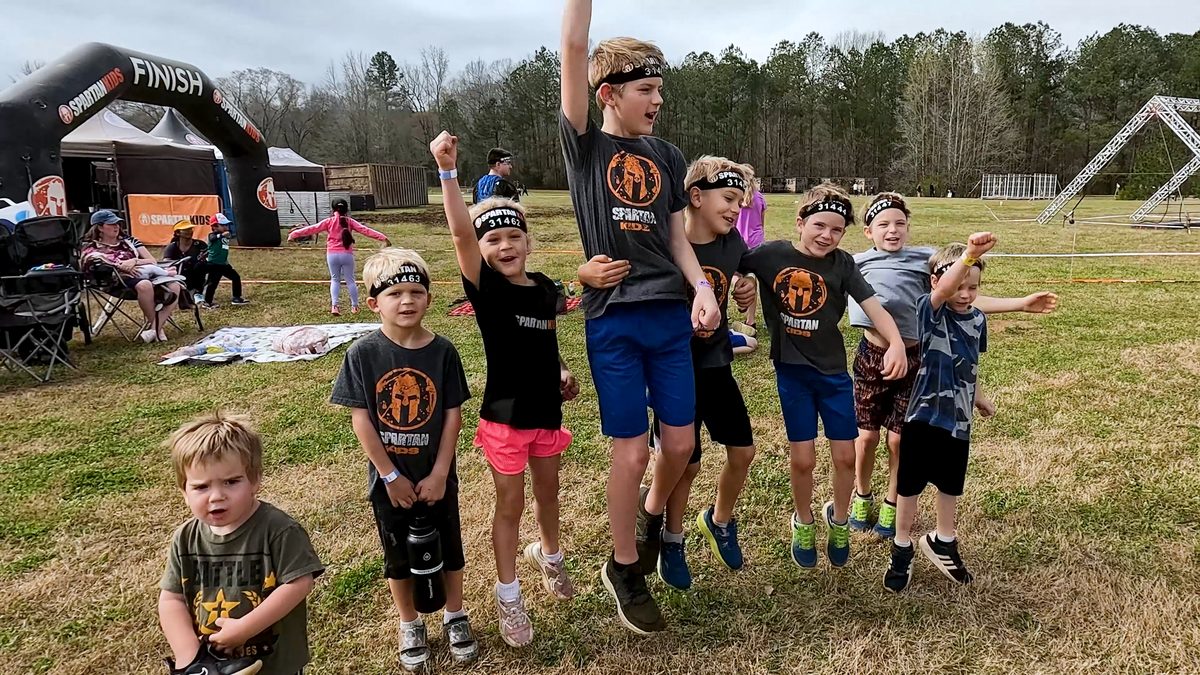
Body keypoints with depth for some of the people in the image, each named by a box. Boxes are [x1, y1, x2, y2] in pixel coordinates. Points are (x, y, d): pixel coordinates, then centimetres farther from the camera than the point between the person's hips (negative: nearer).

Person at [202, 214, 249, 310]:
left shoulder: (226, 236, 8)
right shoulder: (213, 236, -14)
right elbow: (213, 238, -39)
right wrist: (222, 235, -57)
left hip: (224, 264, 8)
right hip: (214, 264, -8)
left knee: (236, 277, 12)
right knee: (213, 282, -6)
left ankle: (236, 298, 21)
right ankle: (207, 302, 3)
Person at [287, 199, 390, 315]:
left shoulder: (329, 221, 0)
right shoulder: (350, 221, 1)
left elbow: (312, 229, -1)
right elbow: (365, 230, -3)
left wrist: (294, 233, 4)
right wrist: (383, 237, -5)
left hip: (332, 255, 0)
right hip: (347, 255, 0)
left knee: (335, 280, 13)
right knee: (350, 280, 11)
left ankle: (334, 306, 1)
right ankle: (354, 306, 15)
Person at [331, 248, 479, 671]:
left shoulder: (442, 351, -10)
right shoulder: (363, 354, -12)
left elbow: (453, 414, -7)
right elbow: (360, 419, -10)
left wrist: (438, 474, -10)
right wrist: (391, 476, -11)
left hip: (436, 476, 1)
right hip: (389, 478, 0)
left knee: (448, 548, 16)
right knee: (399, 556, 16)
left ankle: (455, 616, 38)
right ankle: (410, 625, 37)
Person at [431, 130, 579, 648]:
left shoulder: (545, 288, -1)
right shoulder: (486, 288, -15)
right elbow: (461, 235, -32)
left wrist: (563, 373, 0)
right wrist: (448, 171, -42)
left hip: (547, 410, 5)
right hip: (504, 415, -4)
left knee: (548, 491, 22)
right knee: (510, 504, 8)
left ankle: (548, 555, 51)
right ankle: (508, 595, 27)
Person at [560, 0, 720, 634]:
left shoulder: (668, 157, 12)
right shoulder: (585, 146, -1)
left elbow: (676, 236, 12)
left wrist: (702, 288, -5)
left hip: (670, 317, 4)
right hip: (613, 320, -4)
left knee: (680, 443, 7)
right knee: (631, 450, 1)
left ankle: (650, 516, 39)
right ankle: (624, 569, 23)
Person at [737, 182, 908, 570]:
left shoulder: (842, 264, -5)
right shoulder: (772, 255, -8)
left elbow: (872, 305, -11)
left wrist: (896, 342, -28)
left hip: (833, 371, 2)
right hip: (792, 372, -1)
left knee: (845, 456, 7)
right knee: (803, 459, 1)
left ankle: (839, 519, 36)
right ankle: (804, 523, 30)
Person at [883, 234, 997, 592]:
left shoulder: (977, 318, 2)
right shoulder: (930, 311, -15)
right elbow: (943, 289, -39)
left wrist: (978, 396, 23)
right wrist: (968, 254, -53)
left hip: (958, 418, 5)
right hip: (924, 413, -5)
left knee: (951, 485, 19)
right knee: (910, 484, 8)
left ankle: (942, 541, 40)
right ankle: (902, 549, 25)